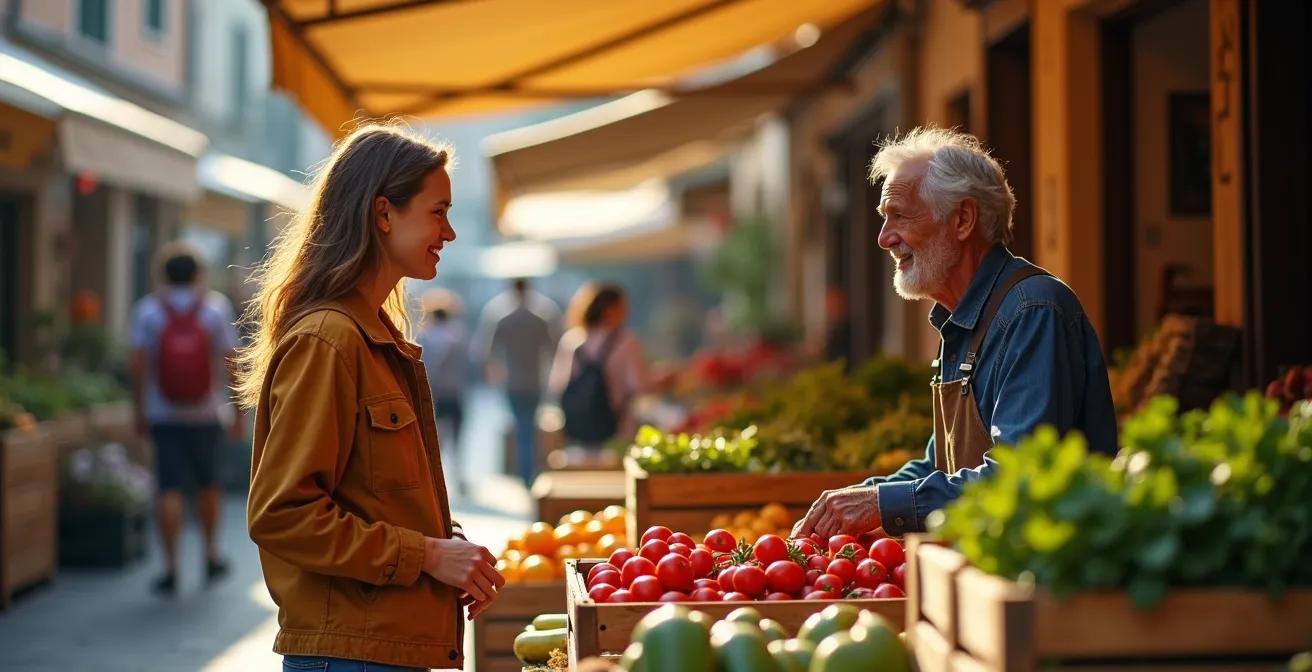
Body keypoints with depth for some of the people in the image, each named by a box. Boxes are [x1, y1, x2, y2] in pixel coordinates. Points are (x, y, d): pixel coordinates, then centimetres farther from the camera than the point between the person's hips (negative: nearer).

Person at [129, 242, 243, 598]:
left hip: (163, 416, -1)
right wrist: (237, 413, 1)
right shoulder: (216, 307, -3)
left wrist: (139, 411, 1)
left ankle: (171, 569, -4)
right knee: (208, 484, 18)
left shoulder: (148, 309, -4)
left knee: (170, 490, -1)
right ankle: (211, 556, 26)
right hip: (206, 414, 1)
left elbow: (138, 364, -8)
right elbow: (231, 361, -6)